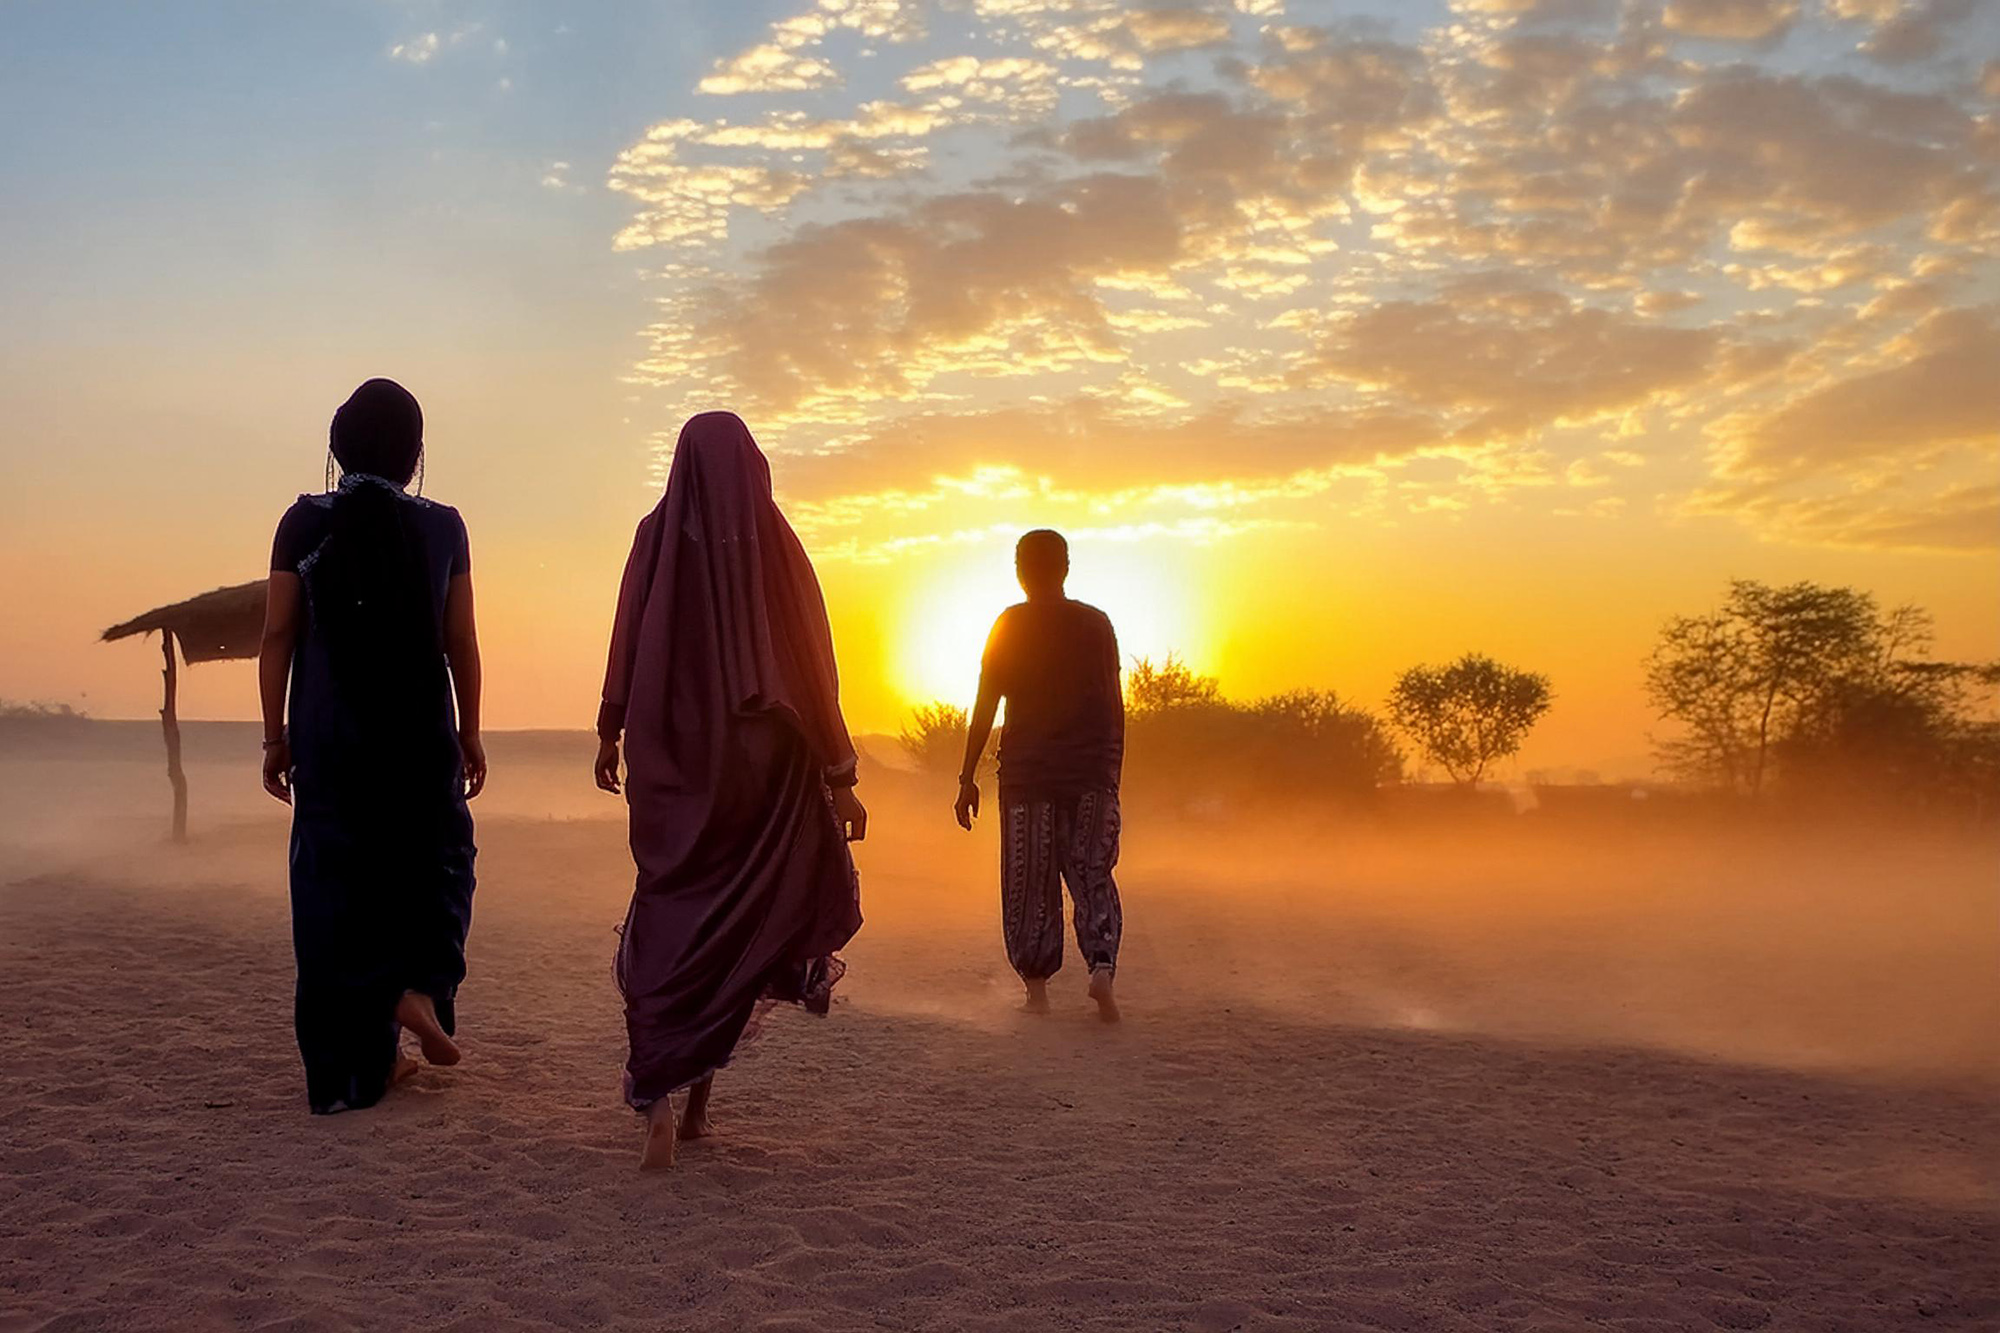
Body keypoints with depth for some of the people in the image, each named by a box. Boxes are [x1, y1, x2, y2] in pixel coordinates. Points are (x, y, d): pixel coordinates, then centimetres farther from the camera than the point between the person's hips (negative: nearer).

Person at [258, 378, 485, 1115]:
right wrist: (470, 732, 9)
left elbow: (278, 635, -2)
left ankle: (354, 1066, 11)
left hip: (330, 735, 1)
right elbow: (460, 641, -1)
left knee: (335, 887, 7)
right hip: (420, 732, 0)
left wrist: (275, 736, 6)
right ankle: (422, 983, -1)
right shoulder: (440, 527, -2)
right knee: (435, 859, 21)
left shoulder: (305, 523, -1)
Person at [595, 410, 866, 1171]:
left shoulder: (657, 537, -1)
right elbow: (814, 669, -4)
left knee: (671, 920, 7)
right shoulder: (776, 544, -3)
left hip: (671, 759, 1)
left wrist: (609, 736, 16)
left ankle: (658, 1094, -12)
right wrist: (841, 778, 1)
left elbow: (626, 650, 1)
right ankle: (697, 1100, 14)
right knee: (738, 924, 12)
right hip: (766, 764, 0)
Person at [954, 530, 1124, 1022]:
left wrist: (968, 778, 2)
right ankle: (1102, 966, -12)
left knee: (1029, 884, 7)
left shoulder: (1010, 625, -1)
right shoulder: (1096, 623, 5)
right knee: (1092, 875, 9)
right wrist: (1112, 769, 15)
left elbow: (985, 707, -3)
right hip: (1091, 769, 2)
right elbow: (1114, 705, 6)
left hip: (1026, 770, -1)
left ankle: (1036, 987, 9)